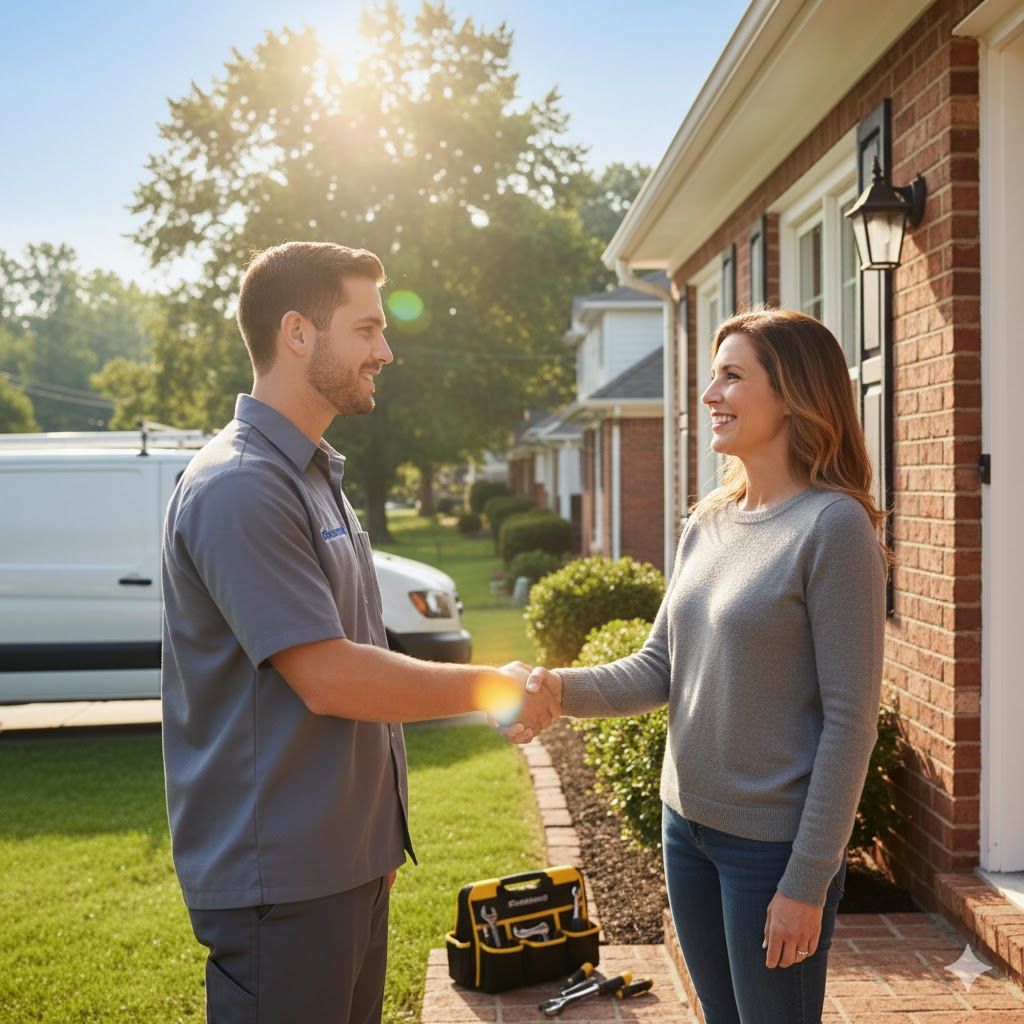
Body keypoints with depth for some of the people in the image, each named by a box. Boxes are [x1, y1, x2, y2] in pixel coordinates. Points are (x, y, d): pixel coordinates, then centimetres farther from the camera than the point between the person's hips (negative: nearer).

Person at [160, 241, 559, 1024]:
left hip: (346, 861, 9)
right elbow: (328, 679, -23)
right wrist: (494, 688, -12)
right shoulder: (240, 487, -19)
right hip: (280, 877, -9)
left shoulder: (316, 476, 14)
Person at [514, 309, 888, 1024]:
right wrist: (561, 688, -13)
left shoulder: (833, 525, -17)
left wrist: (807, 883, -17)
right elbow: (660, 669, 6)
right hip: (688, 825, 7)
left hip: (775, 841, -7)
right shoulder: (707, 525, 6)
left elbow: (850, 720, -18)